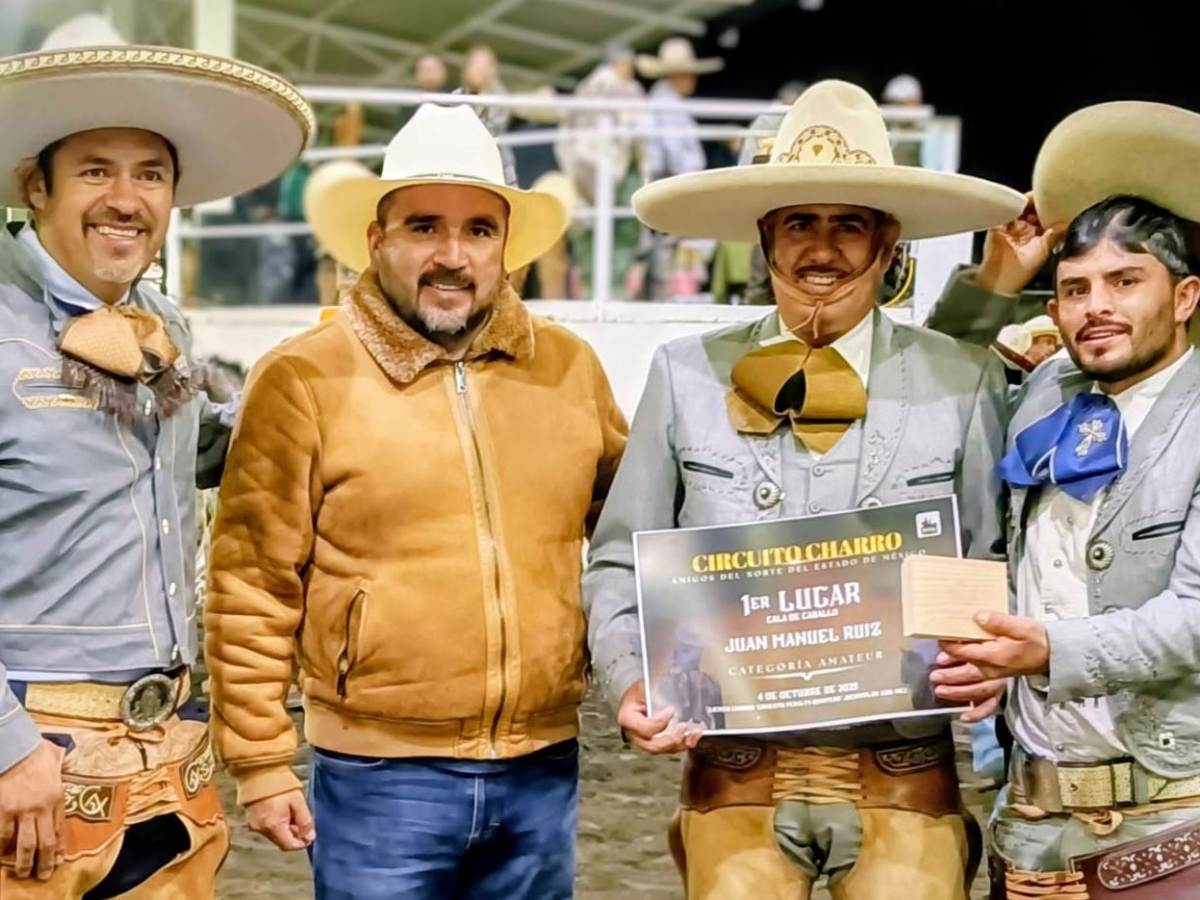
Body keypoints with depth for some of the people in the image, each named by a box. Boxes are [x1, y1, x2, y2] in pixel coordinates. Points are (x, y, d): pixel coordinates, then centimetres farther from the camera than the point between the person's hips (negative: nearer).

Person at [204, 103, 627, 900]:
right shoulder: (303, 380, -6)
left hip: (543, 770, 4)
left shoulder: (569, 366, 5)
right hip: (382, 777, -4)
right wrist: (260, 761, -5)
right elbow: (252, 590, -5)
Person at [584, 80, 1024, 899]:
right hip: (737, 776, 1)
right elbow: (622, 563, 6)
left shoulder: (964, 383, 1)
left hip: (905, 781, 0)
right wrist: (632, 680, -9)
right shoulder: (686, 375, 3)